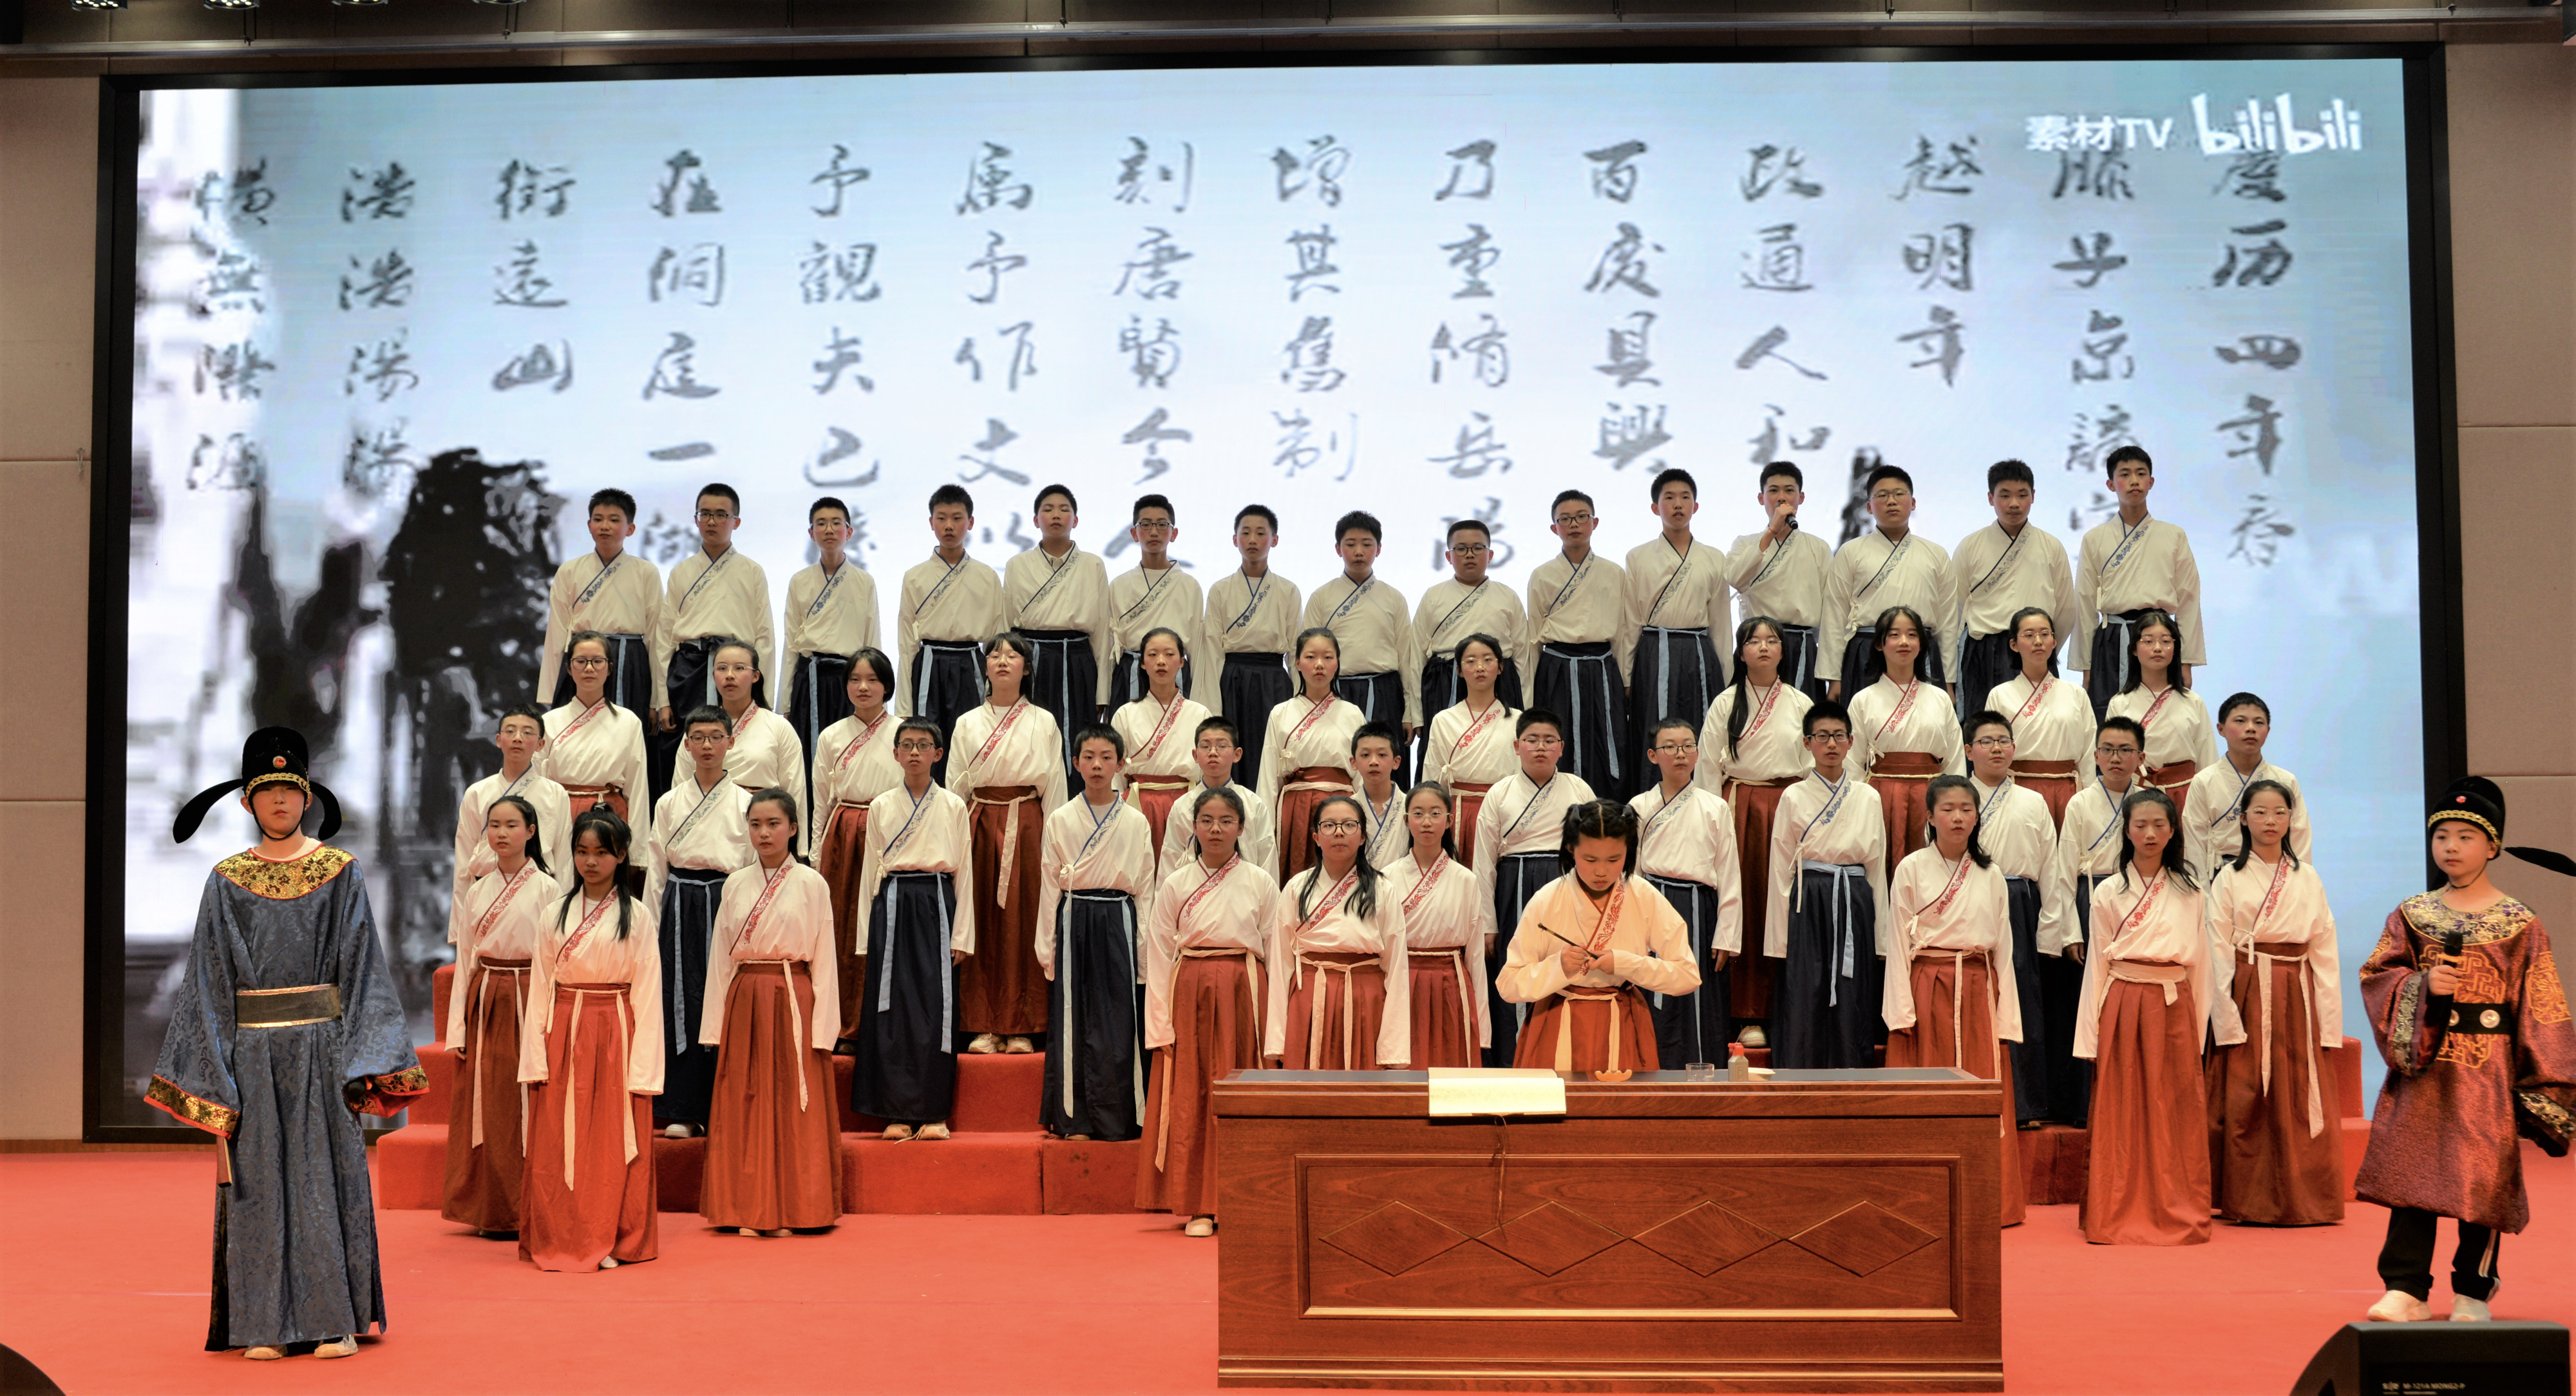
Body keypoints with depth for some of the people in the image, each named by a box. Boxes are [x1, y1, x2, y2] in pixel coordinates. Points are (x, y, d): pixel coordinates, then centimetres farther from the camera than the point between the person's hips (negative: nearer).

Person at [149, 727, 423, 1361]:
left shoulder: (339, 871, 3)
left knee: (326, 1171, 0)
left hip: (320, 1045, -1)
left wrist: (361, 1063, -7)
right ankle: (265, 1323, 12)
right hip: (252, 1051, 1)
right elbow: (209, 981, 6)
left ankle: (336, 1318, 7)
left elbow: (362, 966, 1)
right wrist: (212, 1072, -1)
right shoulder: (226, 881, 6)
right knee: (259, 1179, 3)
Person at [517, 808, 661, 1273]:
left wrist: (642, 1068, -8)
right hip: (563, 1036, 2)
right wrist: (535, 1057, -3)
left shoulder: (637, 917, 1)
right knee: (558, 1143, 2)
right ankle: (561, 1240, 13)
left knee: (614, 1142, 0)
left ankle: (613, 1241, 11)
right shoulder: (554, 916, 8)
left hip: (616, 1036, -2)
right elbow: (539, 989, 6)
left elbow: (647, 995, -2)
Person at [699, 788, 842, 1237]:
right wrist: (716, 1023, 5)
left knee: (794, 1103, 0)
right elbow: (721, 957, 10)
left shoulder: (812, 885, -1)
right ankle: (747, 1212, 13)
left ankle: (792, 1211, 10)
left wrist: (822, 1027, -6)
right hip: (744, 1002, 3)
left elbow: (824, 959, -1)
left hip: (793, 1002, -3)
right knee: (744, 1104, 5)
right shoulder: (735, 885, 8)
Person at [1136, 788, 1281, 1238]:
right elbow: (1159, 956, 5)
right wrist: (1161, 1024, -2)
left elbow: (1275, 952, 6)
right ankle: (1199, 1206, 7)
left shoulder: (1260, 883, 5)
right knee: (1192, 1096, 0)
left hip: (1245, 996, 0)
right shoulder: (1176, 885, 5)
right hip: (1190, 994, 0)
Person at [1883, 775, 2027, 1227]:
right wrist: (1902, 1009, -8)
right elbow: (1899, 941, -1)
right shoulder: (1911, 870, 1)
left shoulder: (1991, 876, 10)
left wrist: (2006, 1015, 5)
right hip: (1929, 988, -3)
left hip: (1978, 991, 3)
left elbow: (2004, 947, 11)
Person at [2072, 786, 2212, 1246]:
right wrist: (2091, 1036, 0)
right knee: (2122, 1112, 1)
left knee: (2176, 1112, 3)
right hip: (2124, 1006, -1)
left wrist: (2199, 1030, 7)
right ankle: (2117, 1217, 8)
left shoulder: (2189, 893, 8)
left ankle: (2177, 1215, 12)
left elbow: (2200, 963, 10)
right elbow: (2096, 965, 3)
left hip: (2175, 1009, 1)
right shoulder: (2109, 893, 3)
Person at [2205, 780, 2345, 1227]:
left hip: (2296, 996, 2)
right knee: (2244, 1098, -2)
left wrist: (2327, 1017, 0)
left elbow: (2324, 950, 7)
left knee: (2300, 1097, 2)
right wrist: (2226, 1017, -12)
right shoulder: (2229, 879, 2)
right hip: (2247, 995, -2)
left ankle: (2299, 1200, 12)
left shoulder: (2307, 879, 10)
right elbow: (2218, 954, -3)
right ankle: (2246, 1202, 7)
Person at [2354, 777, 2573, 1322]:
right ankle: (2405, 1288, 0)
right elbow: (2377, 975, 2)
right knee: (2411, 1171, -3)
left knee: (2483, 1176, 3)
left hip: (2487, 1068, -1)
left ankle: (2474, 1292, 18)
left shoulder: (2521, 925, 1)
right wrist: (2423, 983, -17)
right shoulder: (2412, 915, 6)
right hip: (2421, 1064, 1)